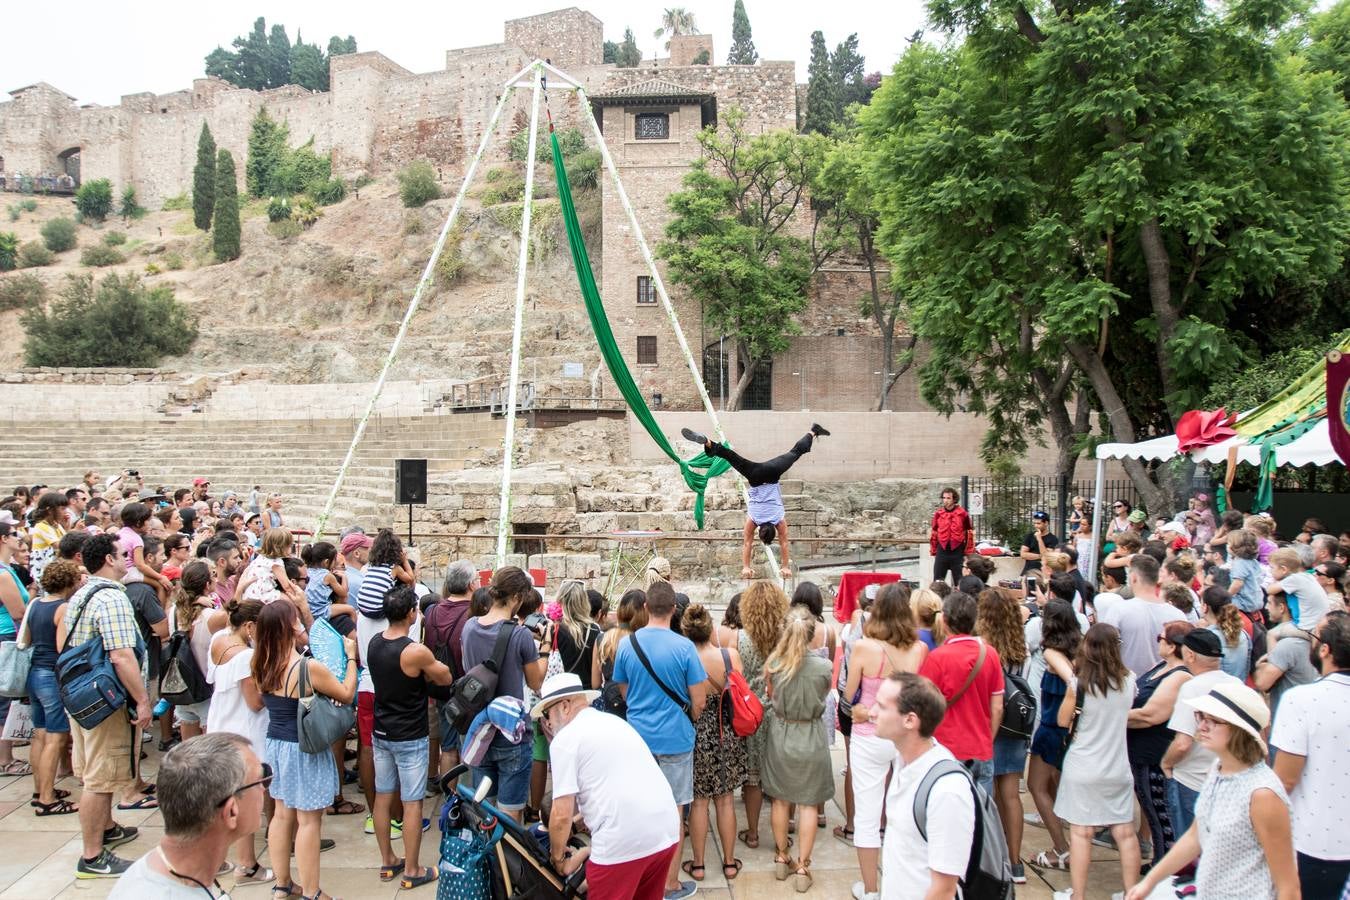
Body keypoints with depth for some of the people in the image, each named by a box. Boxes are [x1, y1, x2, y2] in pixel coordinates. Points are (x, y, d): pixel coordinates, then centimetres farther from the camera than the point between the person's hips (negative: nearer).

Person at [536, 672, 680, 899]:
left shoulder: (565, 739, -3)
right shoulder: (615, 722, 21)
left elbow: (562, 814, -6)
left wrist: (558, 857, 10)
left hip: (623, 843, -7)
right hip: (667, 832, 8)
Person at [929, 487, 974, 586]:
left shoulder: (962, 513, -3)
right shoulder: (938, 513, 3)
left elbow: (970, 533, 2)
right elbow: (933, 532, 11)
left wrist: (968, 552, 0)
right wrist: (933, 551, 10)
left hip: (958, 551, -2)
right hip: (942, 551, 2)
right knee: (937, 581, 5)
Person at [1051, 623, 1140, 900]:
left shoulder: (1079, 683, -15)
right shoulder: (1128, 680, -4)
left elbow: (1063, 721, -2)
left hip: (1083, 769, -3)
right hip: (1118, 768, 3)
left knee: (1080, 832, 4)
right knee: (1125, 832, 11)